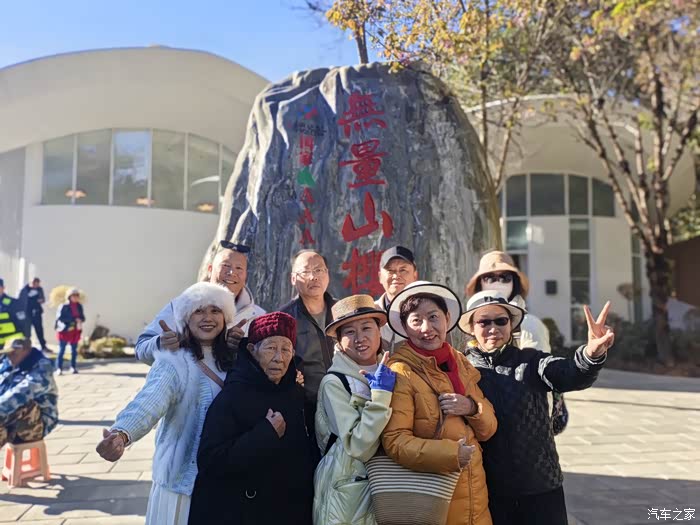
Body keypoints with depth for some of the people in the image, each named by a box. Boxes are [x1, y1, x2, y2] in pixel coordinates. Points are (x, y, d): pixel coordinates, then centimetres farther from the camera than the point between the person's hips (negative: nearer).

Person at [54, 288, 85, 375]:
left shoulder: (79, 306, 7)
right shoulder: (64, 306, -10)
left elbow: (82, 317, 11)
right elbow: (60, 317, -17)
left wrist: (80, 320, -14)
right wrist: (73, 319, -22)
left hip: (75, 331, 5)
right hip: (65, 331, -5)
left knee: (74, 350, 10)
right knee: (61, 350, -3)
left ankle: (73, 367, 20)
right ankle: (59, 368, 2)